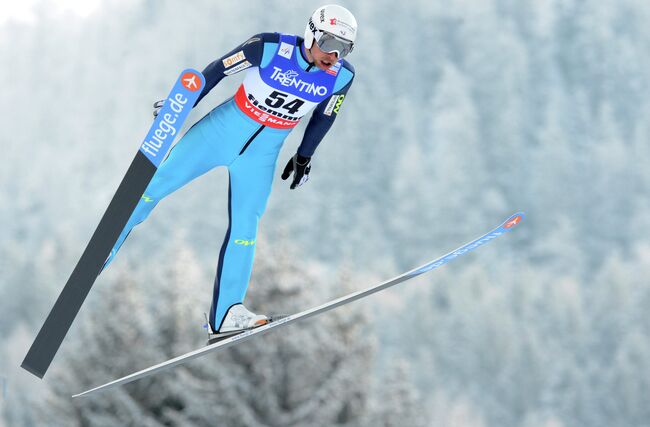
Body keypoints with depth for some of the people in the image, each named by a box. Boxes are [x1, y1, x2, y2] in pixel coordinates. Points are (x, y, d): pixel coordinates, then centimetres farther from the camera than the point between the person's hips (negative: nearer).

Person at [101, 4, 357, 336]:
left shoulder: (342, 77, -13)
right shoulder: (270, 48, -22)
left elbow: (324, 116, 7)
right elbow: (218, 70, -9)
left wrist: (304, 158, 17)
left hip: (261, 154, 2)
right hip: (222, 130, -2)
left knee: (244, 229, 0)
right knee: (156, 185, 0)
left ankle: (224, 315, 9)